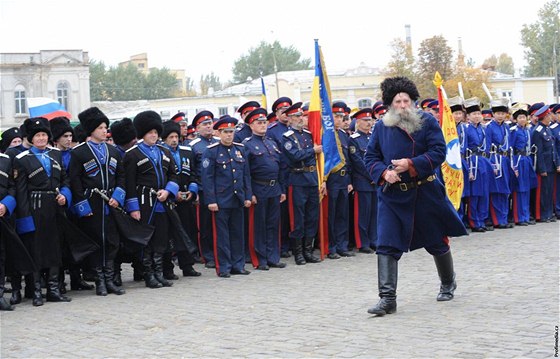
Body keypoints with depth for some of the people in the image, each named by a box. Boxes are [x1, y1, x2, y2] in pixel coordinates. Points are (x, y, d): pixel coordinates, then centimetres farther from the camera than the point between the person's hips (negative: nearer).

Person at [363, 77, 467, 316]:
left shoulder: (427, 122, -4)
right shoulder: (381, 127, 3)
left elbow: (439, 152, -11)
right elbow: (370, 157, 5)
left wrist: (411, 164, -22)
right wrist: (384, 172, -15)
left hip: (425, 193, -1)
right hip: (392, 194, 1)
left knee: (437, 242, 14)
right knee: (386, 245, -11)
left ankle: (448, 283, 40)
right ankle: (387, 298, -10)